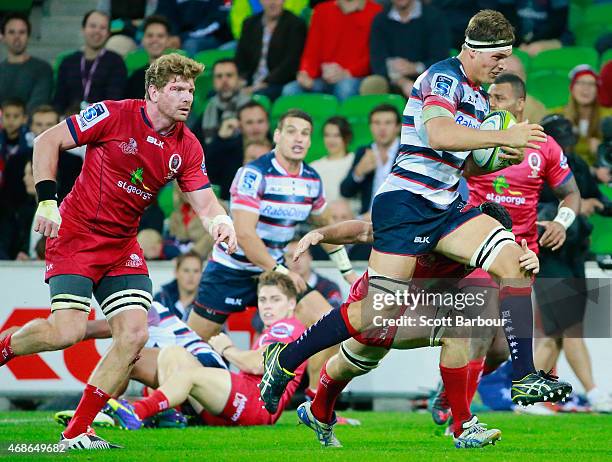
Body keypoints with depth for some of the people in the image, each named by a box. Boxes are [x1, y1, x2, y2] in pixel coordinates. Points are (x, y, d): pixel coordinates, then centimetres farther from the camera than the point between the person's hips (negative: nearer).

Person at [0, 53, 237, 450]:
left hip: (123, 246, 6)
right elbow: (48, 141, -7)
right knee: (68, 331, -20)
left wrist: (220, 221, -22)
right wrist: (47, 199, -16)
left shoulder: (187, 147, 2)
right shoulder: (114, 115, -13)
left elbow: (204, 201, 2)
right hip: (76, 235, -6)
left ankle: (77, 432, 0)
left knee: (135, 334, -9)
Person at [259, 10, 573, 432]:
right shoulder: (444, 78, -11)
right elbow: (438, 134, -29)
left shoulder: (479, 97, 17)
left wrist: (502, 157, 5)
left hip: (445, 206, 9)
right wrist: (504, 137, -26)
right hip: (406, 203, -9)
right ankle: (285, 359, 8)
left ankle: (525, 378, -12)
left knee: (514, 261, -10)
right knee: (378, 311, -10)